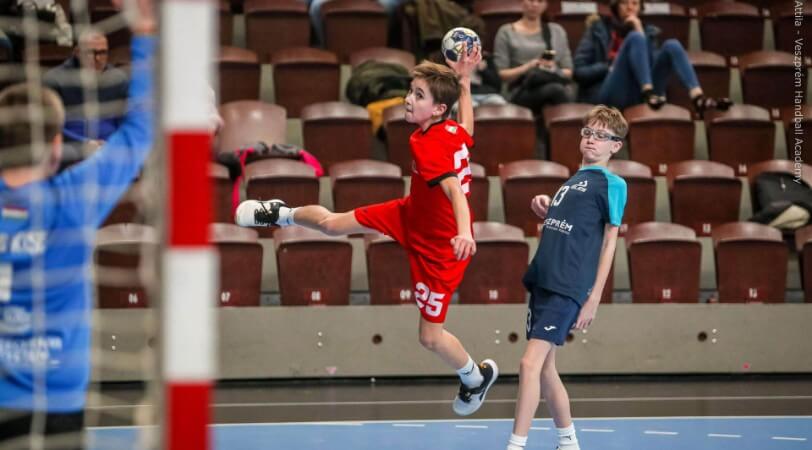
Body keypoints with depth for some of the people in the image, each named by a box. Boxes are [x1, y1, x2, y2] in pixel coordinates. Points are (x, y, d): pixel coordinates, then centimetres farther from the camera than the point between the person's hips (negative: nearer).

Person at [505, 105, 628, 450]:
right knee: (545, 368, 12)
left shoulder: (612, 184, -3)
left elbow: (609, 241, -5)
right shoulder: (571, 181, 19)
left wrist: (594, 298, -9)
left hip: (567, 288, -8)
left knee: (530, 363, -16)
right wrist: (543, 208, 7)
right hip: (542, 281, 8)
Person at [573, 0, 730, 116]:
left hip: (641, 97, 3)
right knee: (635, 38, -22)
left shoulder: (647, 30, 23)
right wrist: (611, 67, -7)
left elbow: (653, 63, 6)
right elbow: (579, 70, 5)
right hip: (613, 95, -3)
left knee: (671, 45, -17)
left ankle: (698, 98, -40)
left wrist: (641, 33, 1)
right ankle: (649, 94, -42)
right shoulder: (599, 29, 13)